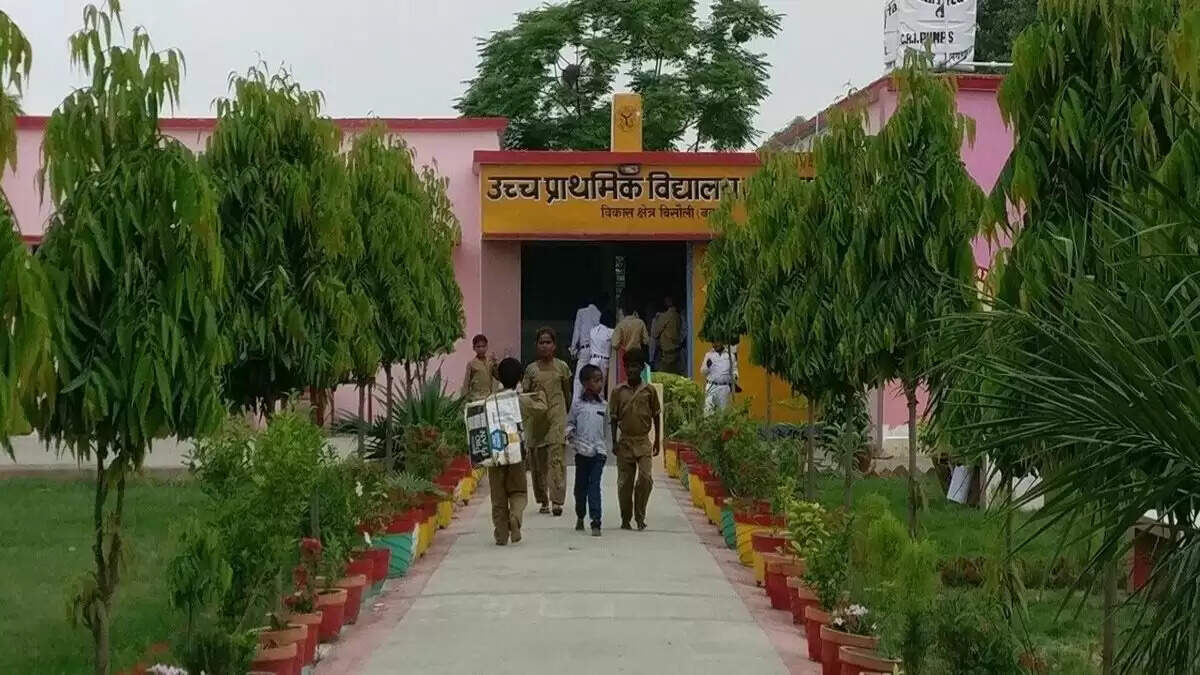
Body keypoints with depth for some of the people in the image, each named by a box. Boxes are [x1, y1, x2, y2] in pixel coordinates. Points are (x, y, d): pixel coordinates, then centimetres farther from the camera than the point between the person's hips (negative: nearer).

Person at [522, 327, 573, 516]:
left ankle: (557, 500, -17)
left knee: (557, 458, -12)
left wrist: (567, 414, 18)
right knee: (537, 461, 5)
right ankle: (543, 501, 17)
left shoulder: (562, 367, 6)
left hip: (557, 417, -2)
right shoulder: (531, 369, 6)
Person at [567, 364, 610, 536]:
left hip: (599, 451, 0)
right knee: (581, 485, 11)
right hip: (582, 450, 0)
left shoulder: (603, 405, 7)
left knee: (594, 485, -9)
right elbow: (569, 424, 8)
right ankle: (580, 516, 31)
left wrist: (608, 447, 16)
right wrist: (572, 439, -9)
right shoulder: (578, 404, 0)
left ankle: (596, 522, -13)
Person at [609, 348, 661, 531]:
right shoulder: (618, 391, 2)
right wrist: (614, 442, 0)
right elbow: (613, 419, 5)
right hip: (625, 441, 1)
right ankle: (625, 519, 16)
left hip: (643, 441, -1)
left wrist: (657, 441, 8)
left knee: (645, 478, -15)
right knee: (624, 482, 4)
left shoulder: (649, 390, 1)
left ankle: (640, 516, 0)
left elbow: (655, 416, 8)